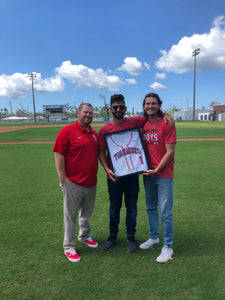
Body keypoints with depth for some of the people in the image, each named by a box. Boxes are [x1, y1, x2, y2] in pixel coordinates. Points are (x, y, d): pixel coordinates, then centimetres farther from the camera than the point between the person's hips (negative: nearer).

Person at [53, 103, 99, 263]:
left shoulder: (95, 134, 9)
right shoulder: (67, 131, -11)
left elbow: (100, 154, 19)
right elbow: (59, 156, -13)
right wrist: (63, 180, -13)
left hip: (91, 183, 6)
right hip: (73, 183, -6)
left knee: (87, 213, 23)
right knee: (71, 216, 8)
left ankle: (84, 236, 45)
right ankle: (69, 247, 25)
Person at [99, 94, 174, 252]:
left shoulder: (134, 122, -1)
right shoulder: (104, 130, -1)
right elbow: (101, 152, -1)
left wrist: (165, 115, -9)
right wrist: (107, 169, -15)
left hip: (132, 174, 0)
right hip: (114, 175, 0)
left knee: (131, 206, 12)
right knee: (114, 206, 14)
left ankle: (131, 237, 30)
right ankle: (113, 236, 33)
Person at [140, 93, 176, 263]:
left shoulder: (166, 124, -10)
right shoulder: (143, 125, 9)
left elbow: (170, 152, -13)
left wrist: (156, 170, -14)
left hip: (164, 175, -6)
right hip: (148, 174, 6)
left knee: (165, 212, 0)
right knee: (151, 208, 18)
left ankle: (168, 246, 17)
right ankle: (154, 237, 36)